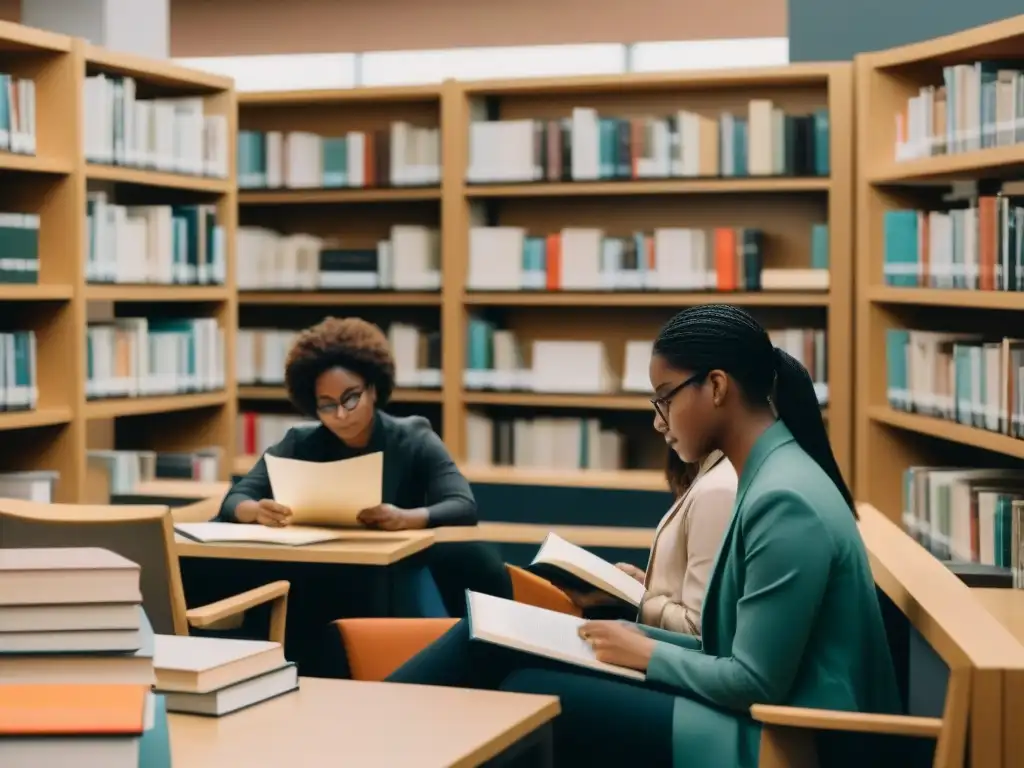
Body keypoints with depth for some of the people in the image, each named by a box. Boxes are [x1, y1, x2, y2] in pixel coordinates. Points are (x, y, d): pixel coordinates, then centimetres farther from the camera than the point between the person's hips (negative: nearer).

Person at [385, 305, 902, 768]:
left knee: (526, 696, -8)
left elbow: (754, 682, -22)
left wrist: (647, 653, -8)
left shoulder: (784, 502, -22)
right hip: (754, 718, 9)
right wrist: (639, 633, 5)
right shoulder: (768, 478, 10)